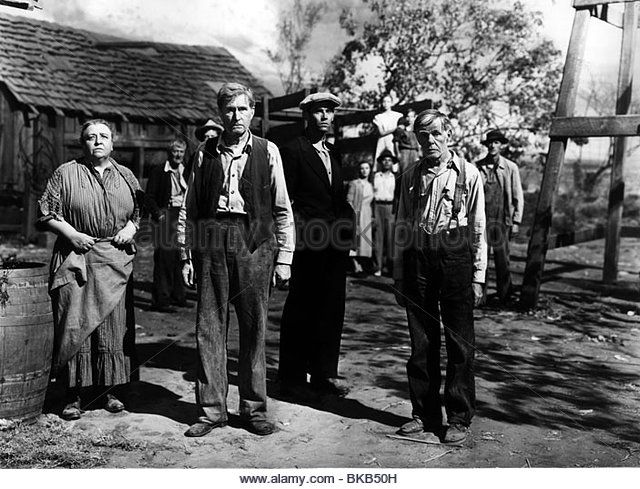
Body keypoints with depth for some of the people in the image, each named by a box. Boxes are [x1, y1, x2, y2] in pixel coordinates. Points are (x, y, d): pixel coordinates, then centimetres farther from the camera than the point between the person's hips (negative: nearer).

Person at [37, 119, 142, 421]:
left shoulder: (125, 176, 14)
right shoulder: (66, 174, 5)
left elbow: (140, 212, 18)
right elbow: (47, 214, 3)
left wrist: (130, 228, -1)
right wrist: (71, 234, -11)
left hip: (116, 259, 2)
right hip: (75, 258, -2)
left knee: (114, 324, 3)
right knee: (74, 324, -3)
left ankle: (112, 390, 13)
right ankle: (74, 395, 5)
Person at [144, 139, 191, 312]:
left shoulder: (187, 173, 15)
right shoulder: (159, 171, -1)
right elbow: (149, 197, -3)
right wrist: (157, 212, -17)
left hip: (183, 216, 6)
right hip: (166, 215, -6)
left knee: (181, 256, 8)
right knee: (164, 256, -8)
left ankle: (178, 296, 19)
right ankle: (160, 300, -4)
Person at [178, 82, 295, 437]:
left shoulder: (267, 152, 6)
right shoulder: (205, 152, 9)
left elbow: (282, 209, 6)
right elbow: (189, 206, 10)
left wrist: (284, 257, 1)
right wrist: (186, 254, 5)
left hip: (254, 243, -1)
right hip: (211, 241, 1)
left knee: (254, 328, 5)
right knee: (209, 327, 3)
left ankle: (253, 408, 17)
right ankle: (212, 409, 15)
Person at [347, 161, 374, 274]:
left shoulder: (371, 185, 16)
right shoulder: (354, 183, 1)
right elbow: (349, 200, -4)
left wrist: (373, 216, 11)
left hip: (367, 215, 5)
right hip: (356, 214, -5)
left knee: (365, 239, 2)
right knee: (355, 237, -8)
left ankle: (359, 263, 8)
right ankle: (356, 265, -6)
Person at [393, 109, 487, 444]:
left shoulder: (467, 174, 1)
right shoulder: (411, 177, 9)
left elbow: (478, 229, 1)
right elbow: (401, 229, 11)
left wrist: (478, 276, -4)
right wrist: (398, 275, 8)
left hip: (454, 258, -3)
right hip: (416, 260, 3)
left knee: (460, 344, 2)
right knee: (421, 343, 9)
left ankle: (459, 419, 15)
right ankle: (424, 413, 22)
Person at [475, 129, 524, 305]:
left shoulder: (511, 167, 4)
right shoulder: (477, 167, 3)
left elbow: (518, 197, 6)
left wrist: (516, 221, 0)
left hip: (502, 221, 0)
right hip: (482, 220, 0)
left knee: (503, 260, 1)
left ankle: (505, 297, 14)